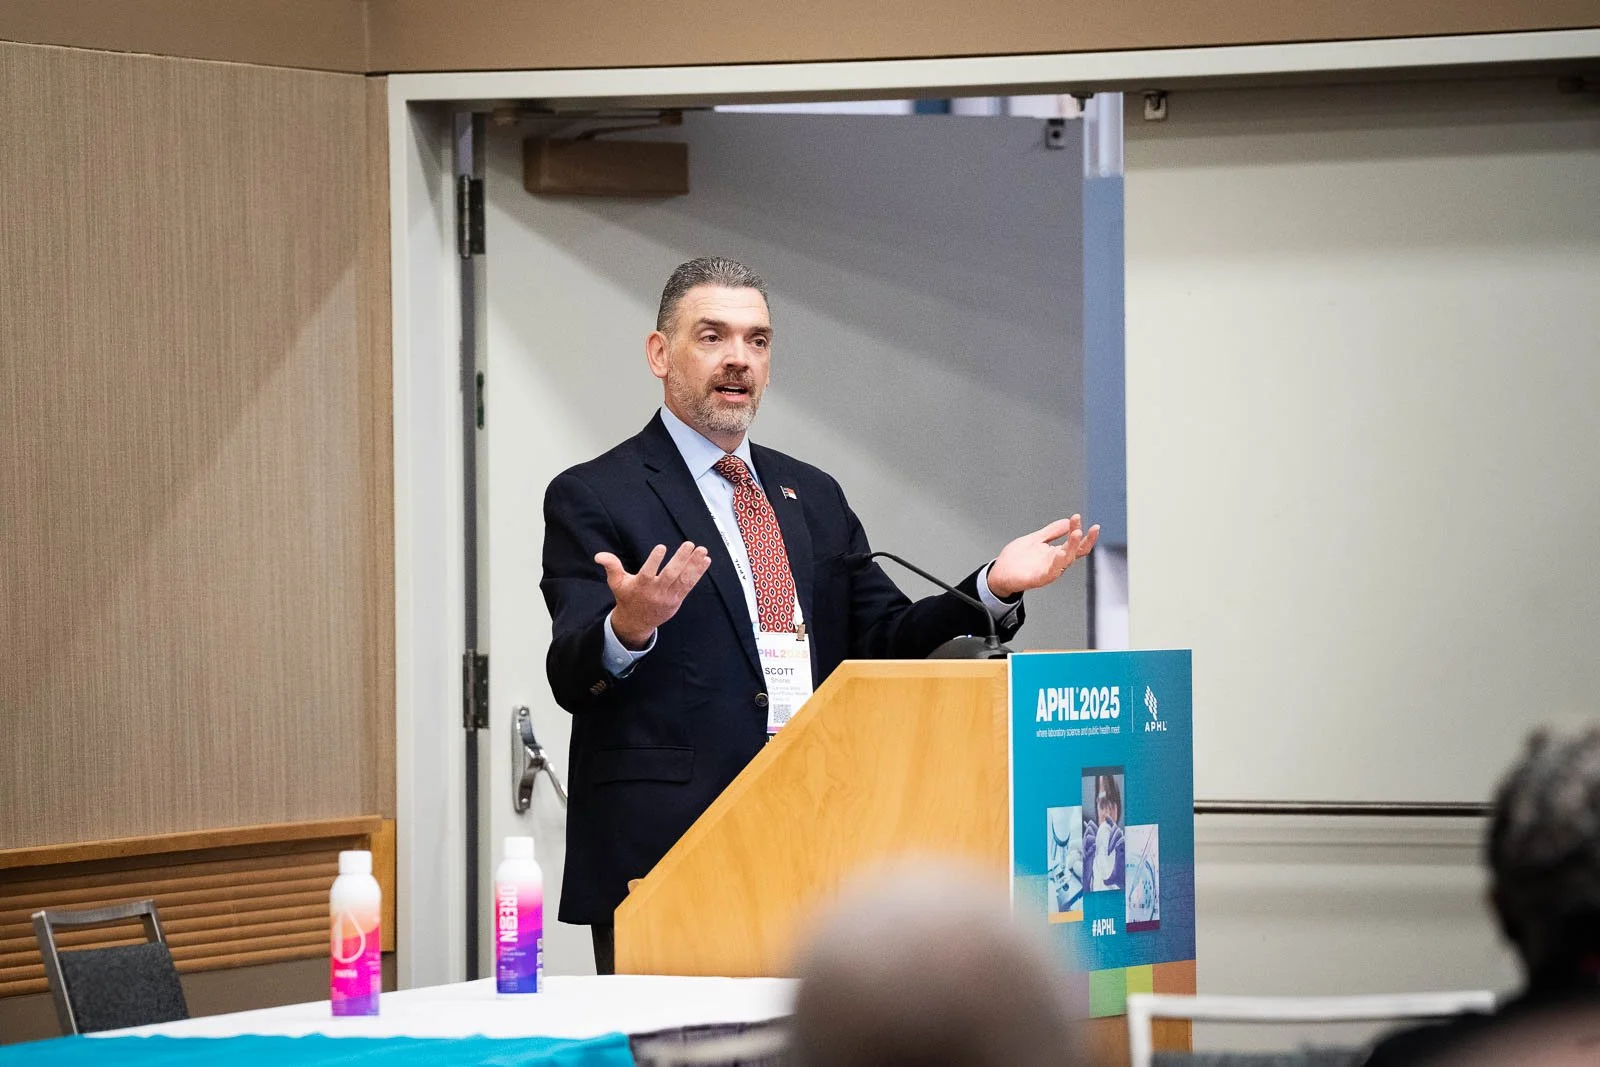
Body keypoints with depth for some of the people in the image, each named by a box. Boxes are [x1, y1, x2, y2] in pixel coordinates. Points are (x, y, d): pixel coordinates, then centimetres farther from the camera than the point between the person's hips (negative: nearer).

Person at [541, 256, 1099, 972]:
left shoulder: (814, 498, 20)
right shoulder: (595, 498, 0)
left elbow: (885, 642, 16)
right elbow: (573, 678, -11)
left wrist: (993, 589, -1)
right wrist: (629, 628, -34)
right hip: (662, 855, -5)